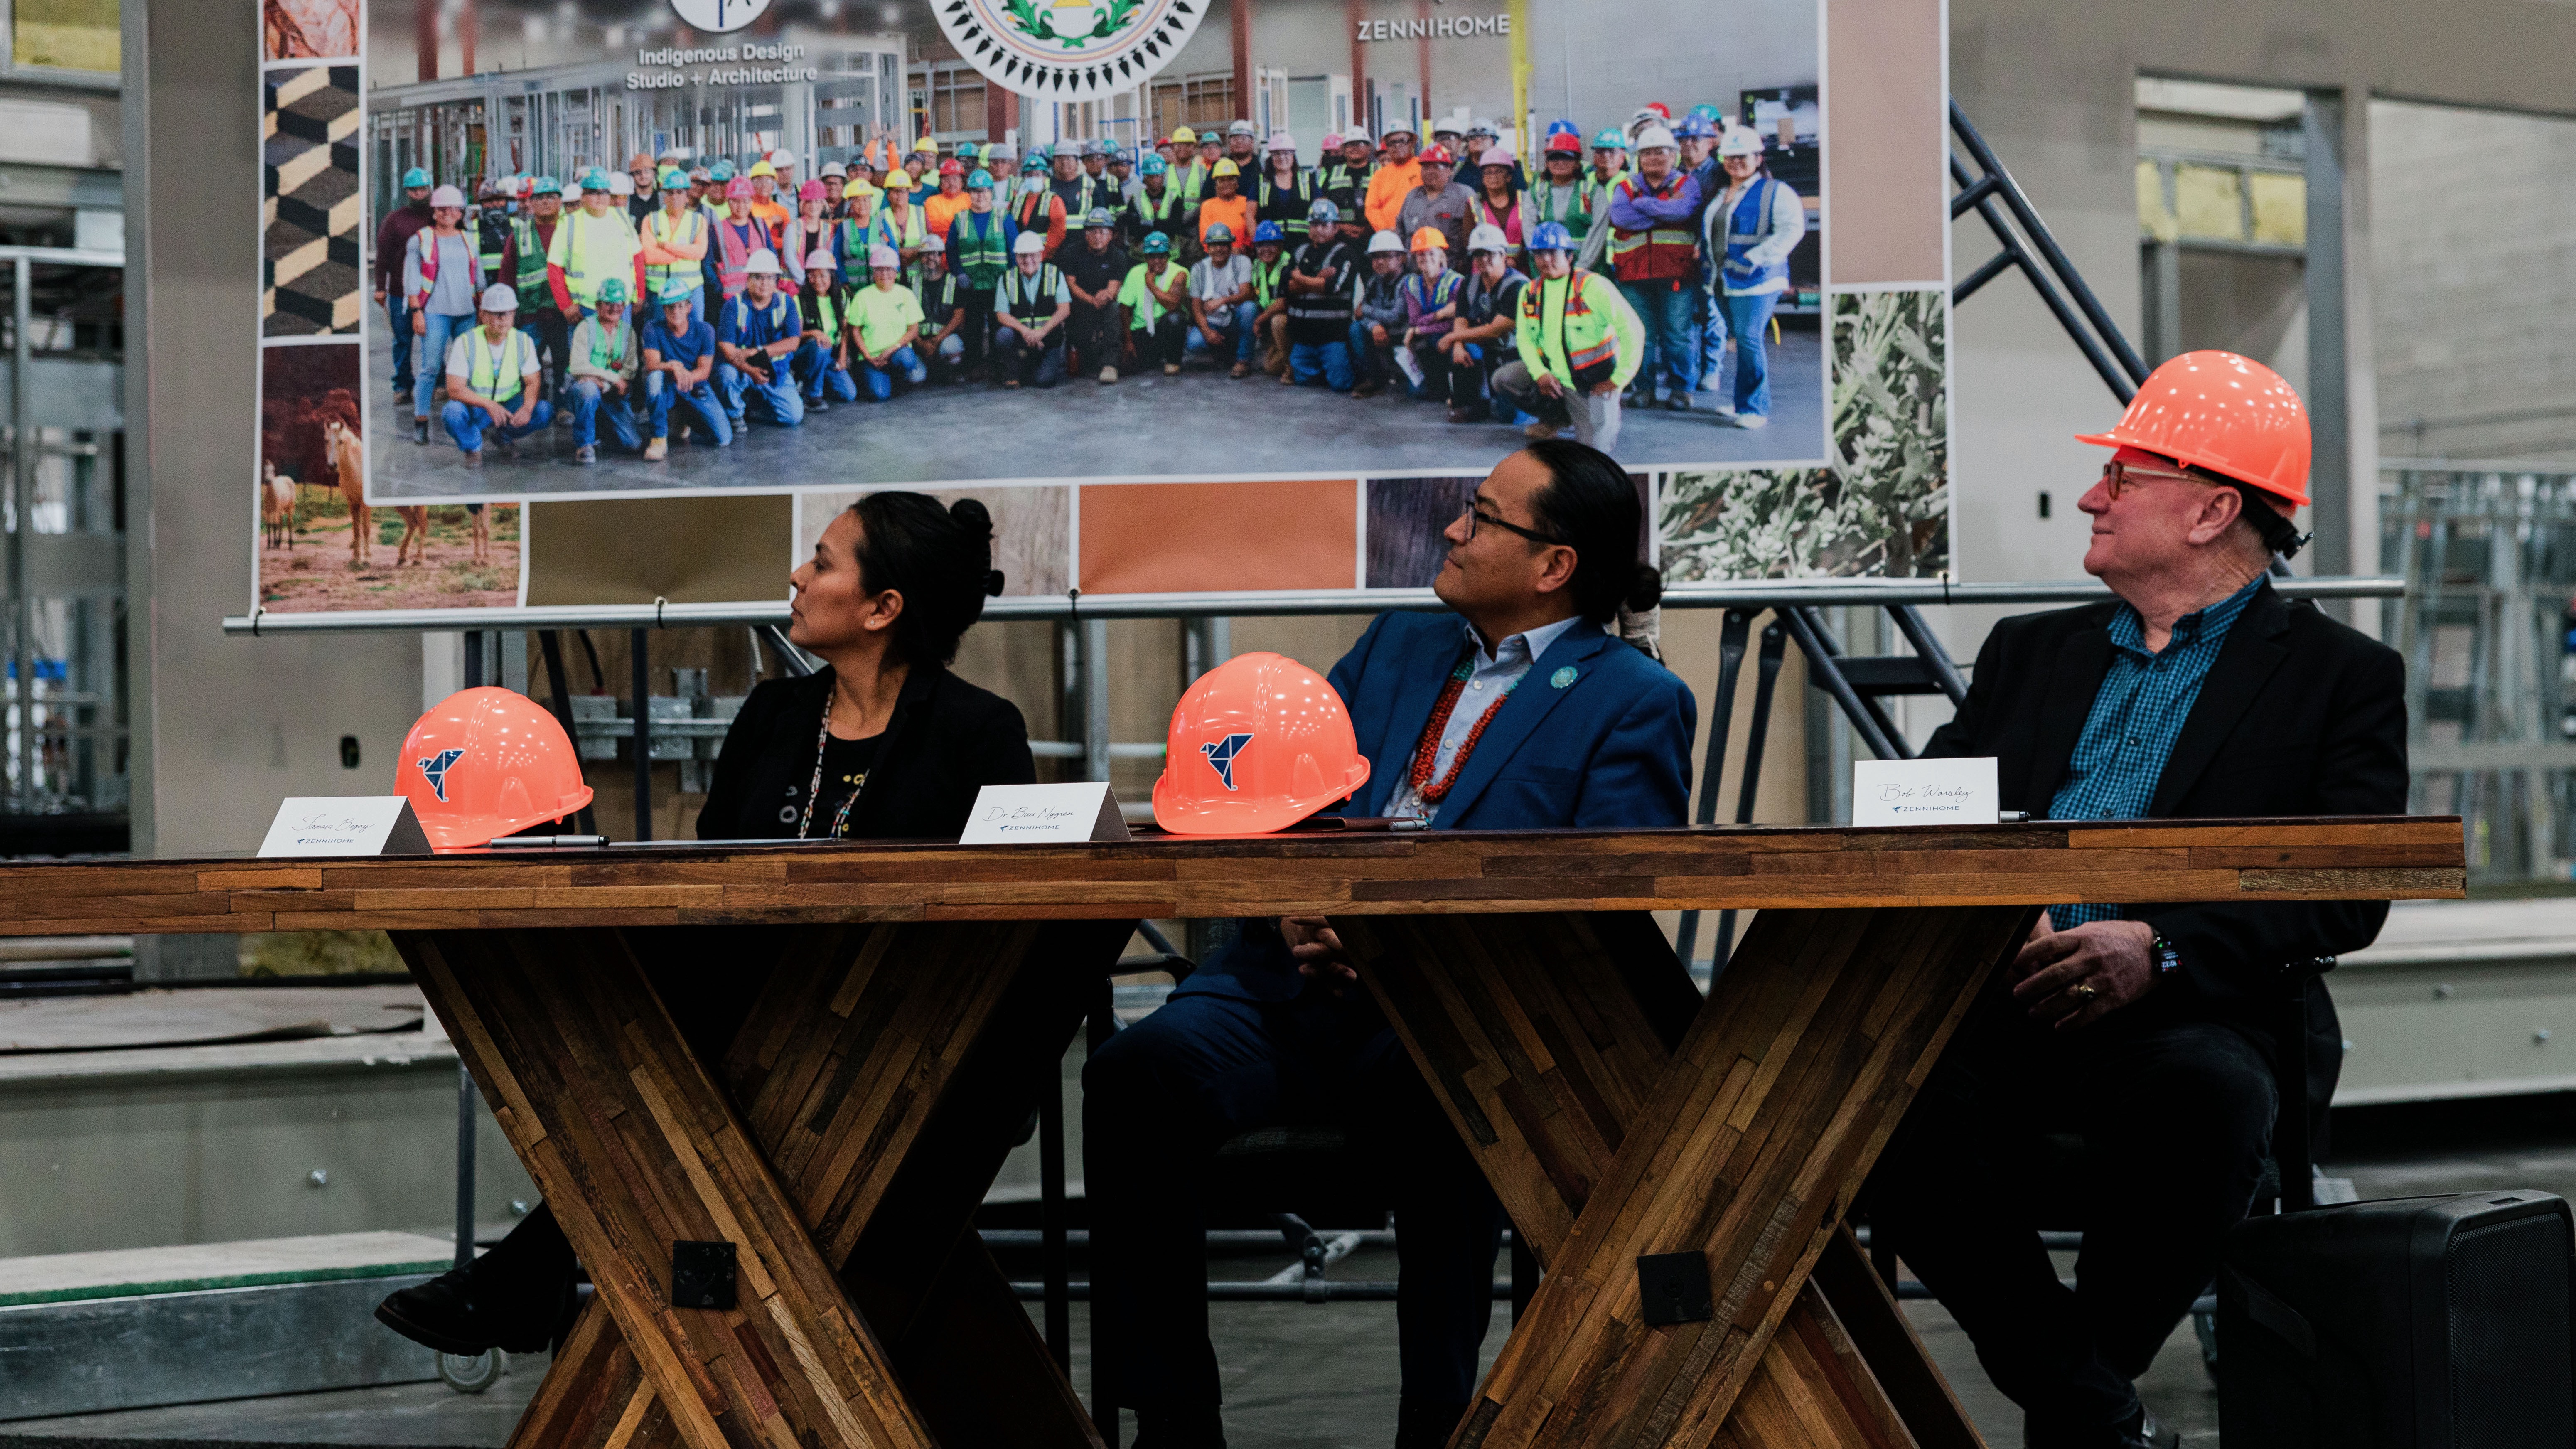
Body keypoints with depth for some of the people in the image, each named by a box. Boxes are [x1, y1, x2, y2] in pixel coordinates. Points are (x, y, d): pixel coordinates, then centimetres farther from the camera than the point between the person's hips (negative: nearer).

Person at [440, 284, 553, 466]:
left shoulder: (524, 342, -5)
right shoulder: (465, 344, -15)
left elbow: (533, 383, -6)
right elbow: (455, 389, -21)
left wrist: (527, 408, -30)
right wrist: (489, 405, -36)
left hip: (510, 405, 3)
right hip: (474, 406, -3)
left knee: (545, 411, -23)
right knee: (453, 413, -37)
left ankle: (503, 436, 7)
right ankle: (473, 448, -2)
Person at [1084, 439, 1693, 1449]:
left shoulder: (1635, 704, 6)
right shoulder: (1396, 651, 25)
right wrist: (1289, 900, -5)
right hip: (1286, 985, 5)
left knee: (1443, 1106, -40)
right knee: (1136, 1074, -26)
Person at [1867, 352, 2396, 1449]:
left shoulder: (2341, 677, 9)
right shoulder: (2031, 655, 25)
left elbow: (2348, 895, -3)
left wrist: (2164, 950, -19)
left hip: (2188, 1018, -3)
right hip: (2001, 1007, 4)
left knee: (2206, 1095, -39)